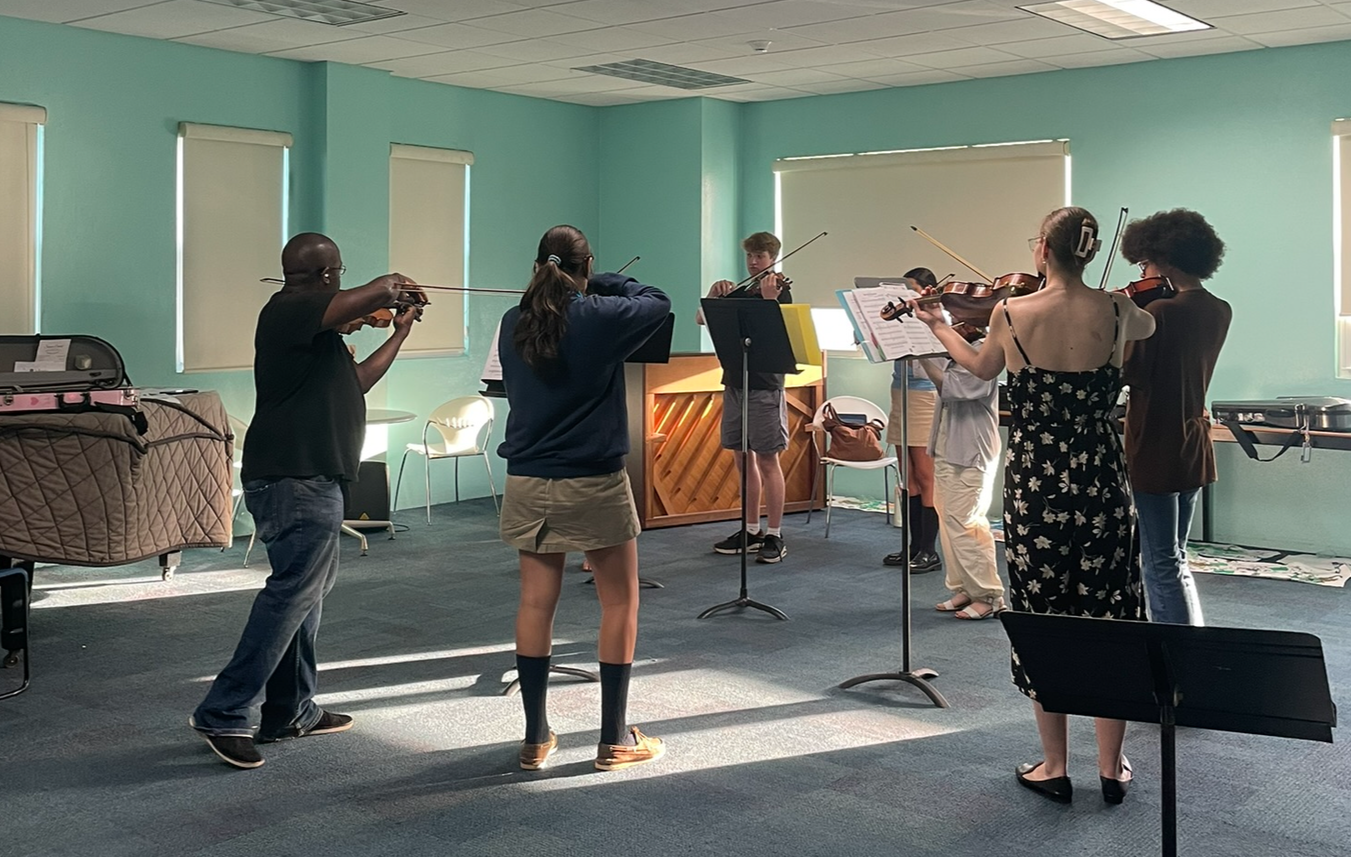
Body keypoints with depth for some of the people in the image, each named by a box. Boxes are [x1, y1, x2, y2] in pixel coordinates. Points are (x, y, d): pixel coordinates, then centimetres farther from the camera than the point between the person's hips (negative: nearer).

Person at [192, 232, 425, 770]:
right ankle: (224, 714, -9)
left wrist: (402, 330, 32)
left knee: (307, 589, 16)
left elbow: (357, 380, 28)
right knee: (292, 592, -11)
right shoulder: (289, 311, -12)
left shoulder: (315, 332, 18)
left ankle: (291, 710, 24)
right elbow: (380, 290, -22)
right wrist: (399, 287, 1)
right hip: (298, 482, -11)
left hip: (307, 479, 11)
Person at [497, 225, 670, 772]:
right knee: (620, 603, 8)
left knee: (536, 603, 10)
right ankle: (615, 740, 12)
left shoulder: (513, 325, 2)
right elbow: (658, 303, 4)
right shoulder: (598, 318, -12)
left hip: (528, 482, 5)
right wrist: (601, 285, 9)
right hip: (594, 482, -4)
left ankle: (536, 738, 15)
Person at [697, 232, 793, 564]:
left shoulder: (780, 291, -3)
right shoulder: (737, 293, 14)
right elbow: (700, 319, 10)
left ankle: (775, 536, 0)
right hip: (734, 381, 6)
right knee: (743, 458, 10)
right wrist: (714, 293, -5)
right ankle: (751, 530, 19)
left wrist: (769, 299, -30)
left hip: (764, 384, -6)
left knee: (767, 459, -5)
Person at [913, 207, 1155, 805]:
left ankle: (1055, 767, 17)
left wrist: (938, 326, 30)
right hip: (1101, 482, 1)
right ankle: (1111, 767, 18)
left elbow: (981, 368, 13)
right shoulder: (1116, 312, -5)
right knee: (1108, 619, 11)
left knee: (1042, 619, 9)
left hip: (1035, 483, -1)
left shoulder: (1011, 313, -9)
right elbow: (1149, 326, 21)